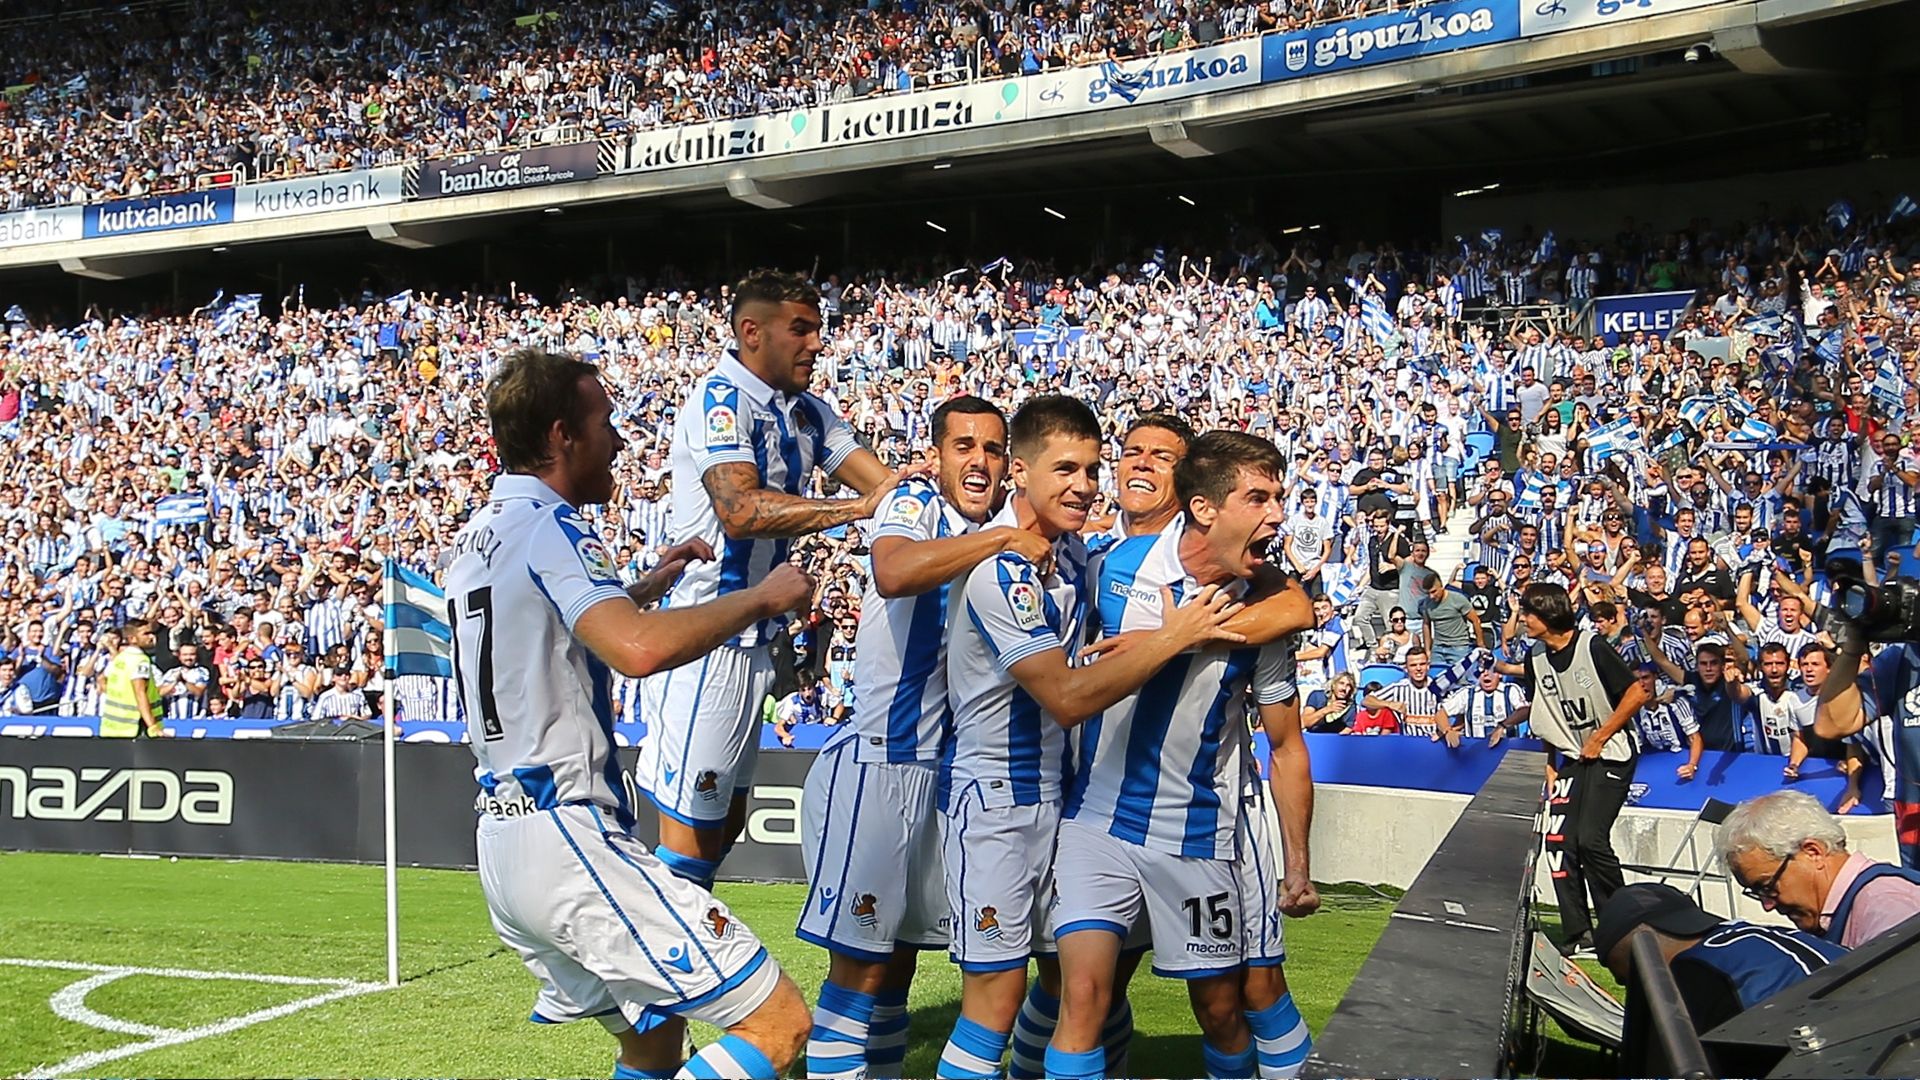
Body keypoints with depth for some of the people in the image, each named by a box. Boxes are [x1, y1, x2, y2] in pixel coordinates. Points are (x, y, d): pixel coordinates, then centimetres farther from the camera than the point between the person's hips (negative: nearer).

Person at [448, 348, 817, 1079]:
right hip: (571, 842, -10)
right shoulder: (550, 525, -12)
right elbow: (638, 649, -31)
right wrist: (759, 597, -17)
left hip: (501, 846, 10)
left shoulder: (477, 537, 16)